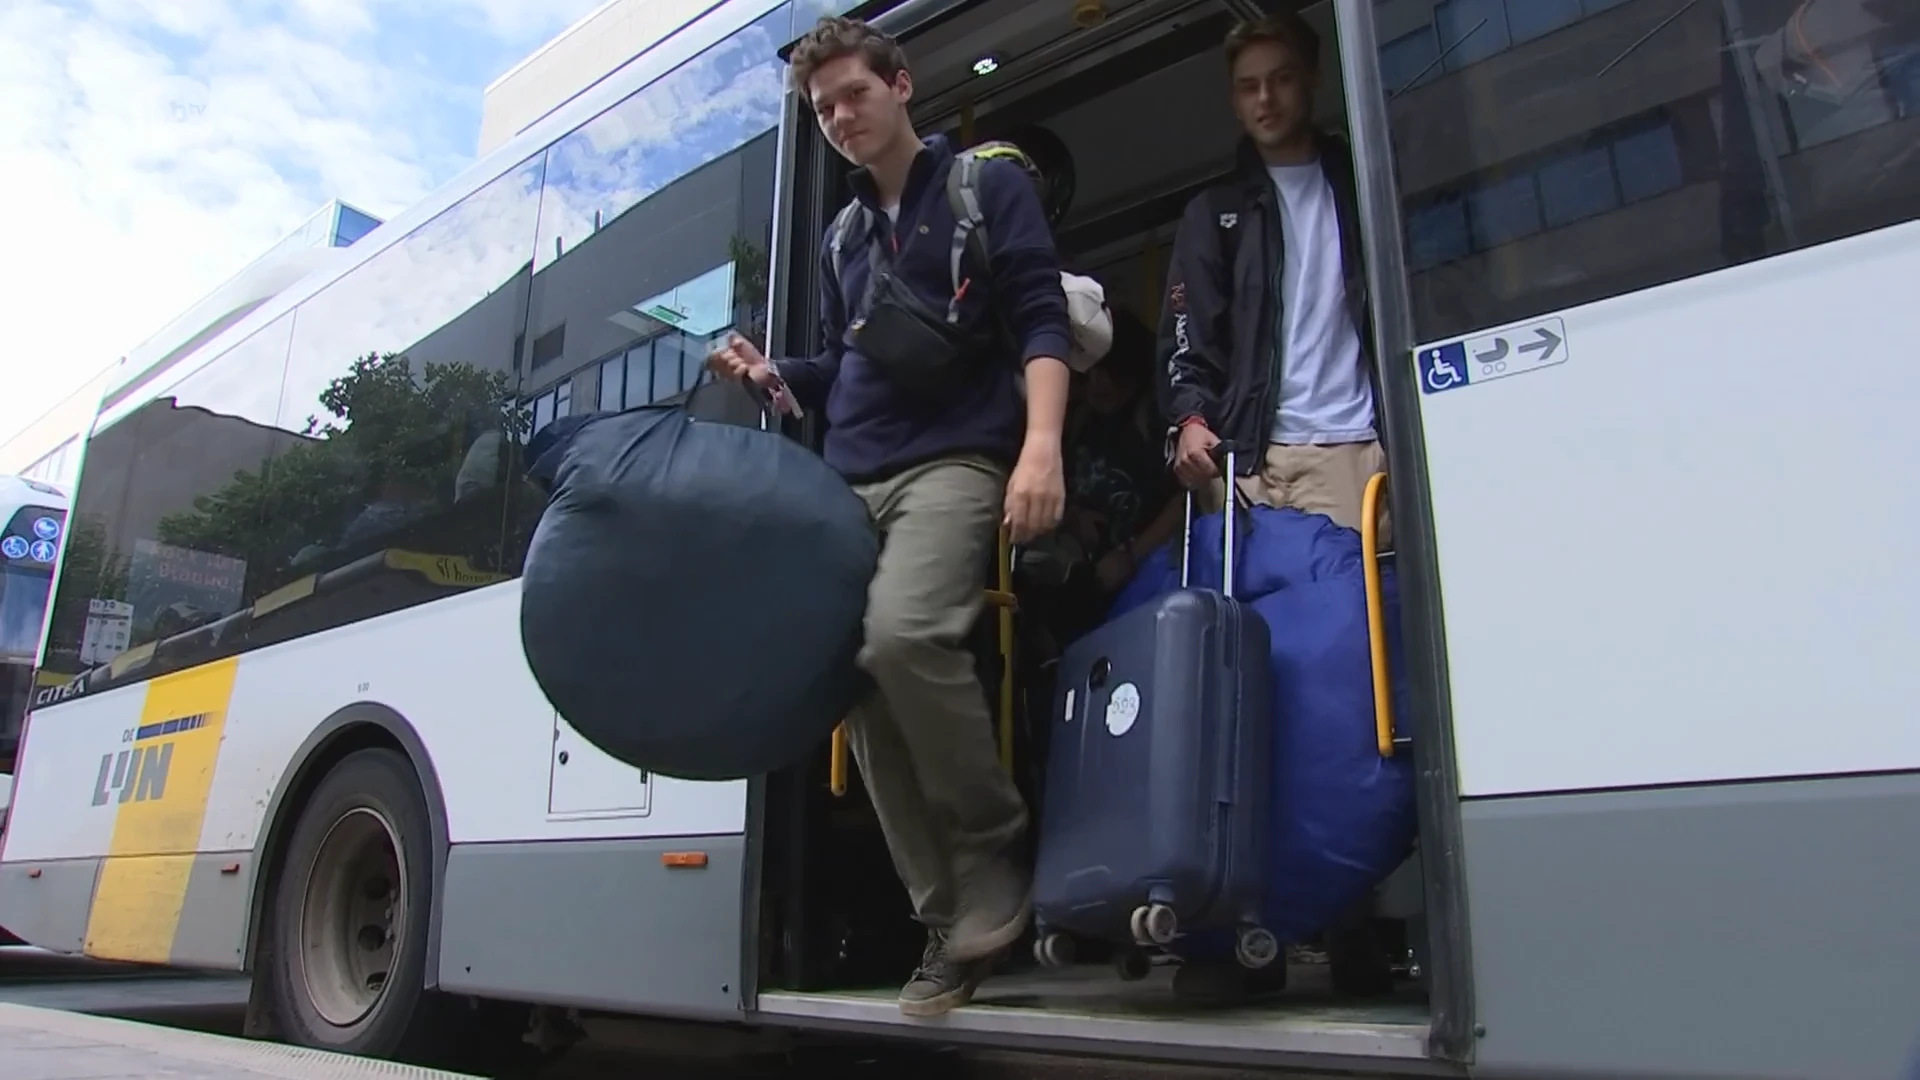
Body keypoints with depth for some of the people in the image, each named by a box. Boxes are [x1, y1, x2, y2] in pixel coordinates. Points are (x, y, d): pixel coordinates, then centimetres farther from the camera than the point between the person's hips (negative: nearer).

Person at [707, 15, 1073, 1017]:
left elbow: (1040, 320, -3)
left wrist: (1041, 444, -19)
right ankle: (951, 916, 3)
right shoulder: (842, 237, 26)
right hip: (849, 482, 6)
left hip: (954, 462, -6)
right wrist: (772, 374, 8)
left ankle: (996, 854, -11)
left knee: (903, 634, -31)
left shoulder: (987, 184, 9)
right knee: (855, 680, -5)